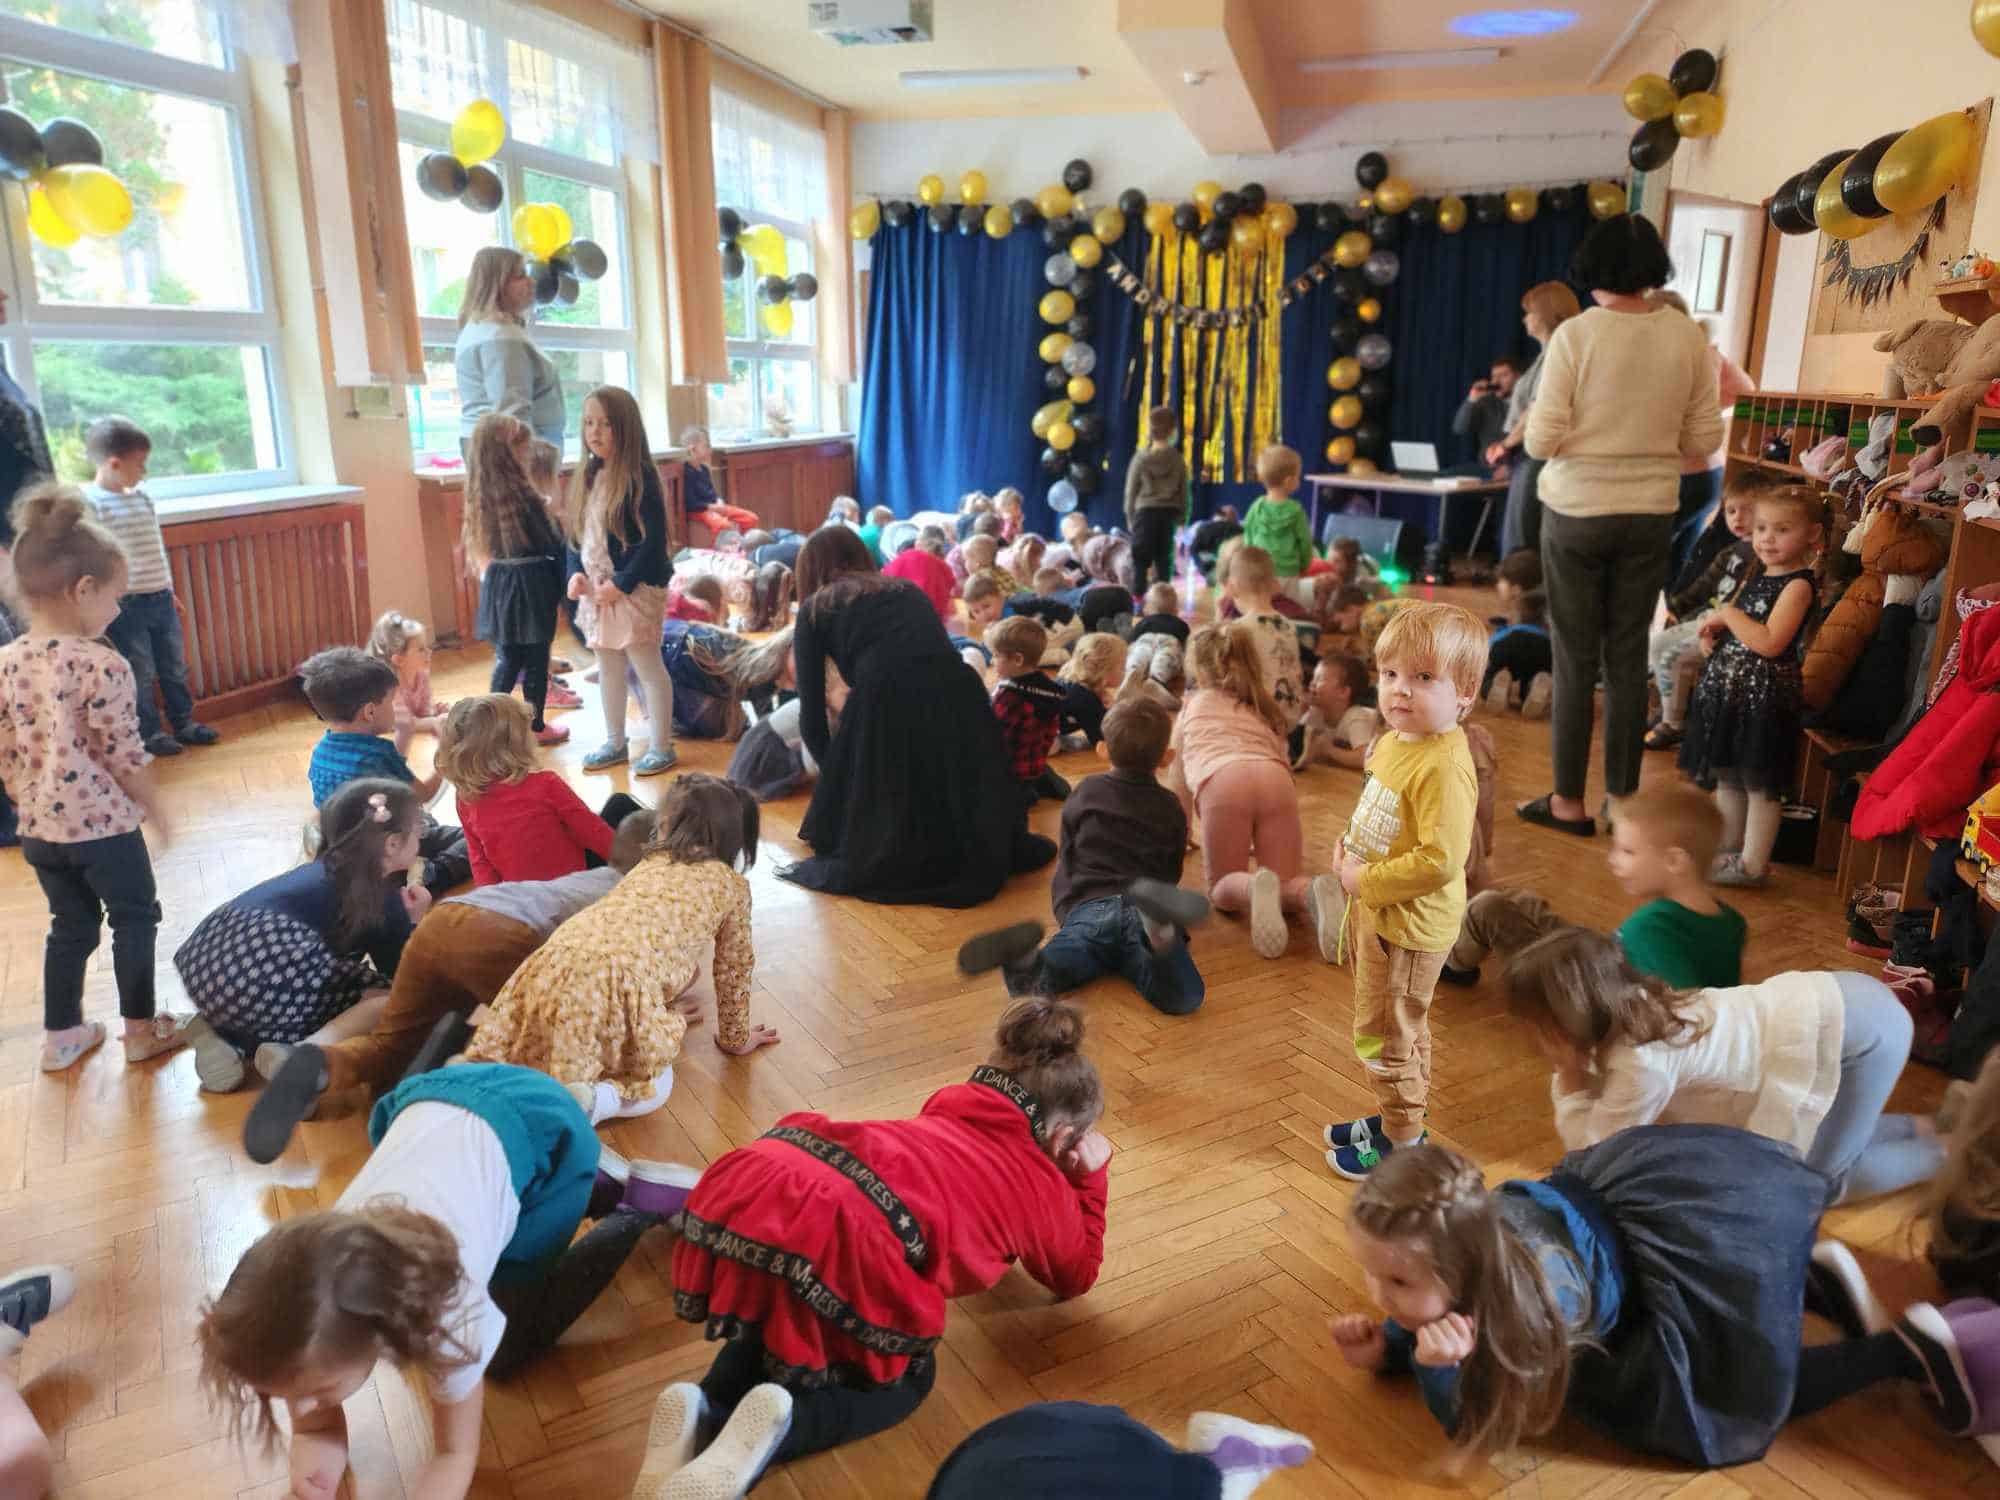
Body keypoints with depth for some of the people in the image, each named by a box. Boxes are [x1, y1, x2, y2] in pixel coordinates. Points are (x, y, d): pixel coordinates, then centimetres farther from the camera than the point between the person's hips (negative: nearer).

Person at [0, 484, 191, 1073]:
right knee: (135, 918, 13)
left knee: (70, 925, 21)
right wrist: (153, 807, -2)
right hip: (104, 823, -6)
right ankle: (141, 1028, 23)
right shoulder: (102, 664, -20)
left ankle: (61, 1035, 31)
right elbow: (125, 754, -17)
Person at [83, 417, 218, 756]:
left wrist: (169, 590, 21)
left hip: (160, 598, 7)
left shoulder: (142, 498, 9)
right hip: (125, 605, -7)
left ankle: (184, 723, 29)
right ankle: (148, 734, 17)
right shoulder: (89, 502, -14)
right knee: (140, 674, 4)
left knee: (175, 667, 16)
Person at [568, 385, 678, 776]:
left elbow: (654, 541, -19)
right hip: (597, 590, 8)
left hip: (634, 590, -8)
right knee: (607, 667, 16)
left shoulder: (638, 476, -15)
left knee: (647, 667, 2)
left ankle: (662, 748, 12)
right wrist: (577, 574, -1)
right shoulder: (588, 476, 8)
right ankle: (614, 743, 29)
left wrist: (622, 583, -19)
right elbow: (580, 535, 14)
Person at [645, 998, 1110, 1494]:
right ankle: (778, 1424, -4)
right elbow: (1076, 1273, 39)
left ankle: (706, 1406, 10)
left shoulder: (949, 1112, 36)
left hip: (748, 1190, 6)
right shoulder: (1040, 1182, 21)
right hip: (842, 1234, -6)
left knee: (782, 1316, 37)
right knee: (905, 1376, 22)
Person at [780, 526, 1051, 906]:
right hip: (959, 695, 5)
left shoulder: (815, 609, 22)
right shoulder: (907, 590, 33)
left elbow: (812, 712, 19)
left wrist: (834, 771, 35)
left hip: (887, 702, -4)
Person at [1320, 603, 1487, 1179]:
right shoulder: (1394, 739, 1)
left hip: (1409, 923, -9)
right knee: (1403, 1029, 26)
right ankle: (1398, 1116, 44)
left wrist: (1365, 882, -23)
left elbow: (1439, 861, -33)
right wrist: (1350, 843, 1)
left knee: (1384, 1035, 8)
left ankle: (1403, 1142, 28)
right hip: (1377, 910, 9)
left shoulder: (1444, 766, -29)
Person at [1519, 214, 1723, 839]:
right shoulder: (1687, 337, -2)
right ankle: (1622, 798, 17)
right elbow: (1703, 439, 3)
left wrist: (1535, 415, 9)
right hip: (1651, 516, 3)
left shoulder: (1574, 334, -11)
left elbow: (1542, 441, -12)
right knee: (1629, 658, 10)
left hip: (1577, 513, -3)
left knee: (1575, 659, 5)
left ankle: (1570, 802, 11)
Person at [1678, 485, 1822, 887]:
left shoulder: (1798, 585, -13)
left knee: (1760, 783, 0)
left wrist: (1728, 614, -15)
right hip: (1729, 688, 9)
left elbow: (1769, 642, -24)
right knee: (1726, 776, 17)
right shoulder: (1759, 579, 13)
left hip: (1764, 692, -9)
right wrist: (1714, 629, 4)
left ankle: (1753, 864, 7)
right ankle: (1729, 849, 31)